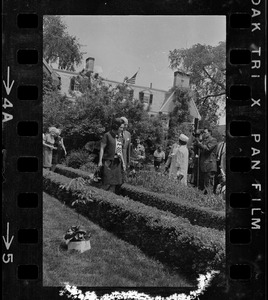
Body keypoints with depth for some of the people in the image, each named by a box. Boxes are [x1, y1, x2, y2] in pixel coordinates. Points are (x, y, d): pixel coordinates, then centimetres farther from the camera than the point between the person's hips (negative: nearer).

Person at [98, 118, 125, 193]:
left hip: (117, 162, 6)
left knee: (117, 183, 5)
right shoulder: (107, 135, -7)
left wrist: (123, 162, 15)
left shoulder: (120, 137, 11)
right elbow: (102, 148, -8)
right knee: (108, 182, -7)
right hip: (108, 162, -6)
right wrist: (100, 161, -13)